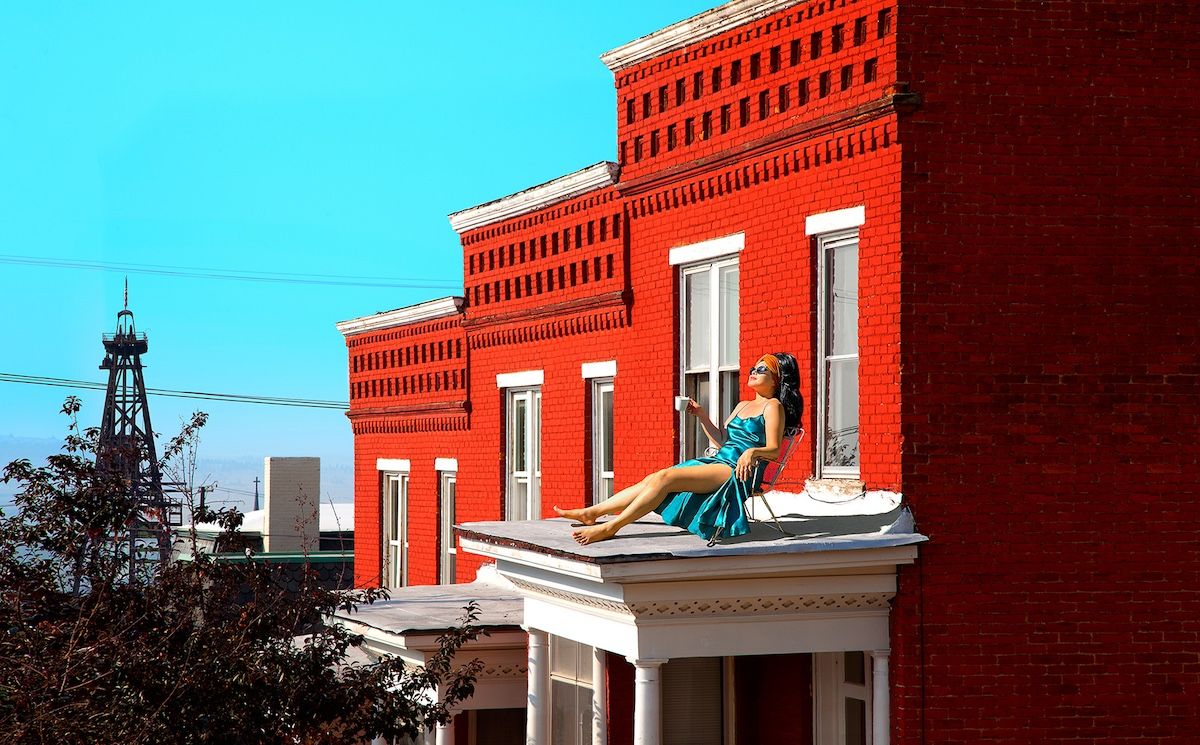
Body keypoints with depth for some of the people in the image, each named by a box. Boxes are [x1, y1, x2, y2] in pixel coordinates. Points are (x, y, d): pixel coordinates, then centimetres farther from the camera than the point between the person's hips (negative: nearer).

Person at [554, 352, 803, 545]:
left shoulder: (773, 406, 1)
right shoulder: (743, 406, 27)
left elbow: (774, 450, -10)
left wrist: (752, 452, -31)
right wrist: (701, 415, 17)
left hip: (736, 471, -8)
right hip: (718, 461, 8)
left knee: (665, 477, -24)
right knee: (652, 479, -7)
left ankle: (610, 526, -30)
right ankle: (591, 513, -7)